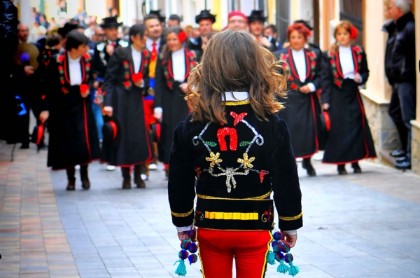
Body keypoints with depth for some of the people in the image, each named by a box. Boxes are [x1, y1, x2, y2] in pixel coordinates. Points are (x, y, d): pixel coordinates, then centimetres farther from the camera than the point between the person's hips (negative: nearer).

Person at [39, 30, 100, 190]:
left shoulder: (88, 59, -3)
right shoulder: (57, 61, -11)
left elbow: (92, 78, 15)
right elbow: (49, 87, -7)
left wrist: (88, 88, -6)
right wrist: (46, 109, -12)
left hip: (82, 105, 2)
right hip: (63, 106, -2)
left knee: (84, 140, -6)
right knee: (67, 142, 3)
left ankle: (84, 175, 11)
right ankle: (71, 178, 16)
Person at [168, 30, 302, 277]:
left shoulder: (192, 125, -6)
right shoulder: (272, 125, -10)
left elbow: (180, 181, 0)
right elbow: (286, 180, -6)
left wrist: (183, 222, 13)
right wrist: (290, 224, 6)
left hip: (210, 228, 1)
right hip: (255, 229, -1)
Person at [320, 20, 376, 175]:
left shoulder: (359, 53, 6)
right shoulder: (330, 55, 0)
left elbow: (365, 72, 14)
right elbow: (326, 79, -2)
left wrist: (360, 78, -10)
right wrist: (325, 100, -8)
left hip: (353, 94, 2)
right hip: (337, 96, -2)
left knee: (356, 127, 0)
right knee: (338, 129, -3)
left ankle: (355, 162, 10)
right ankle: (340, 164, 4)